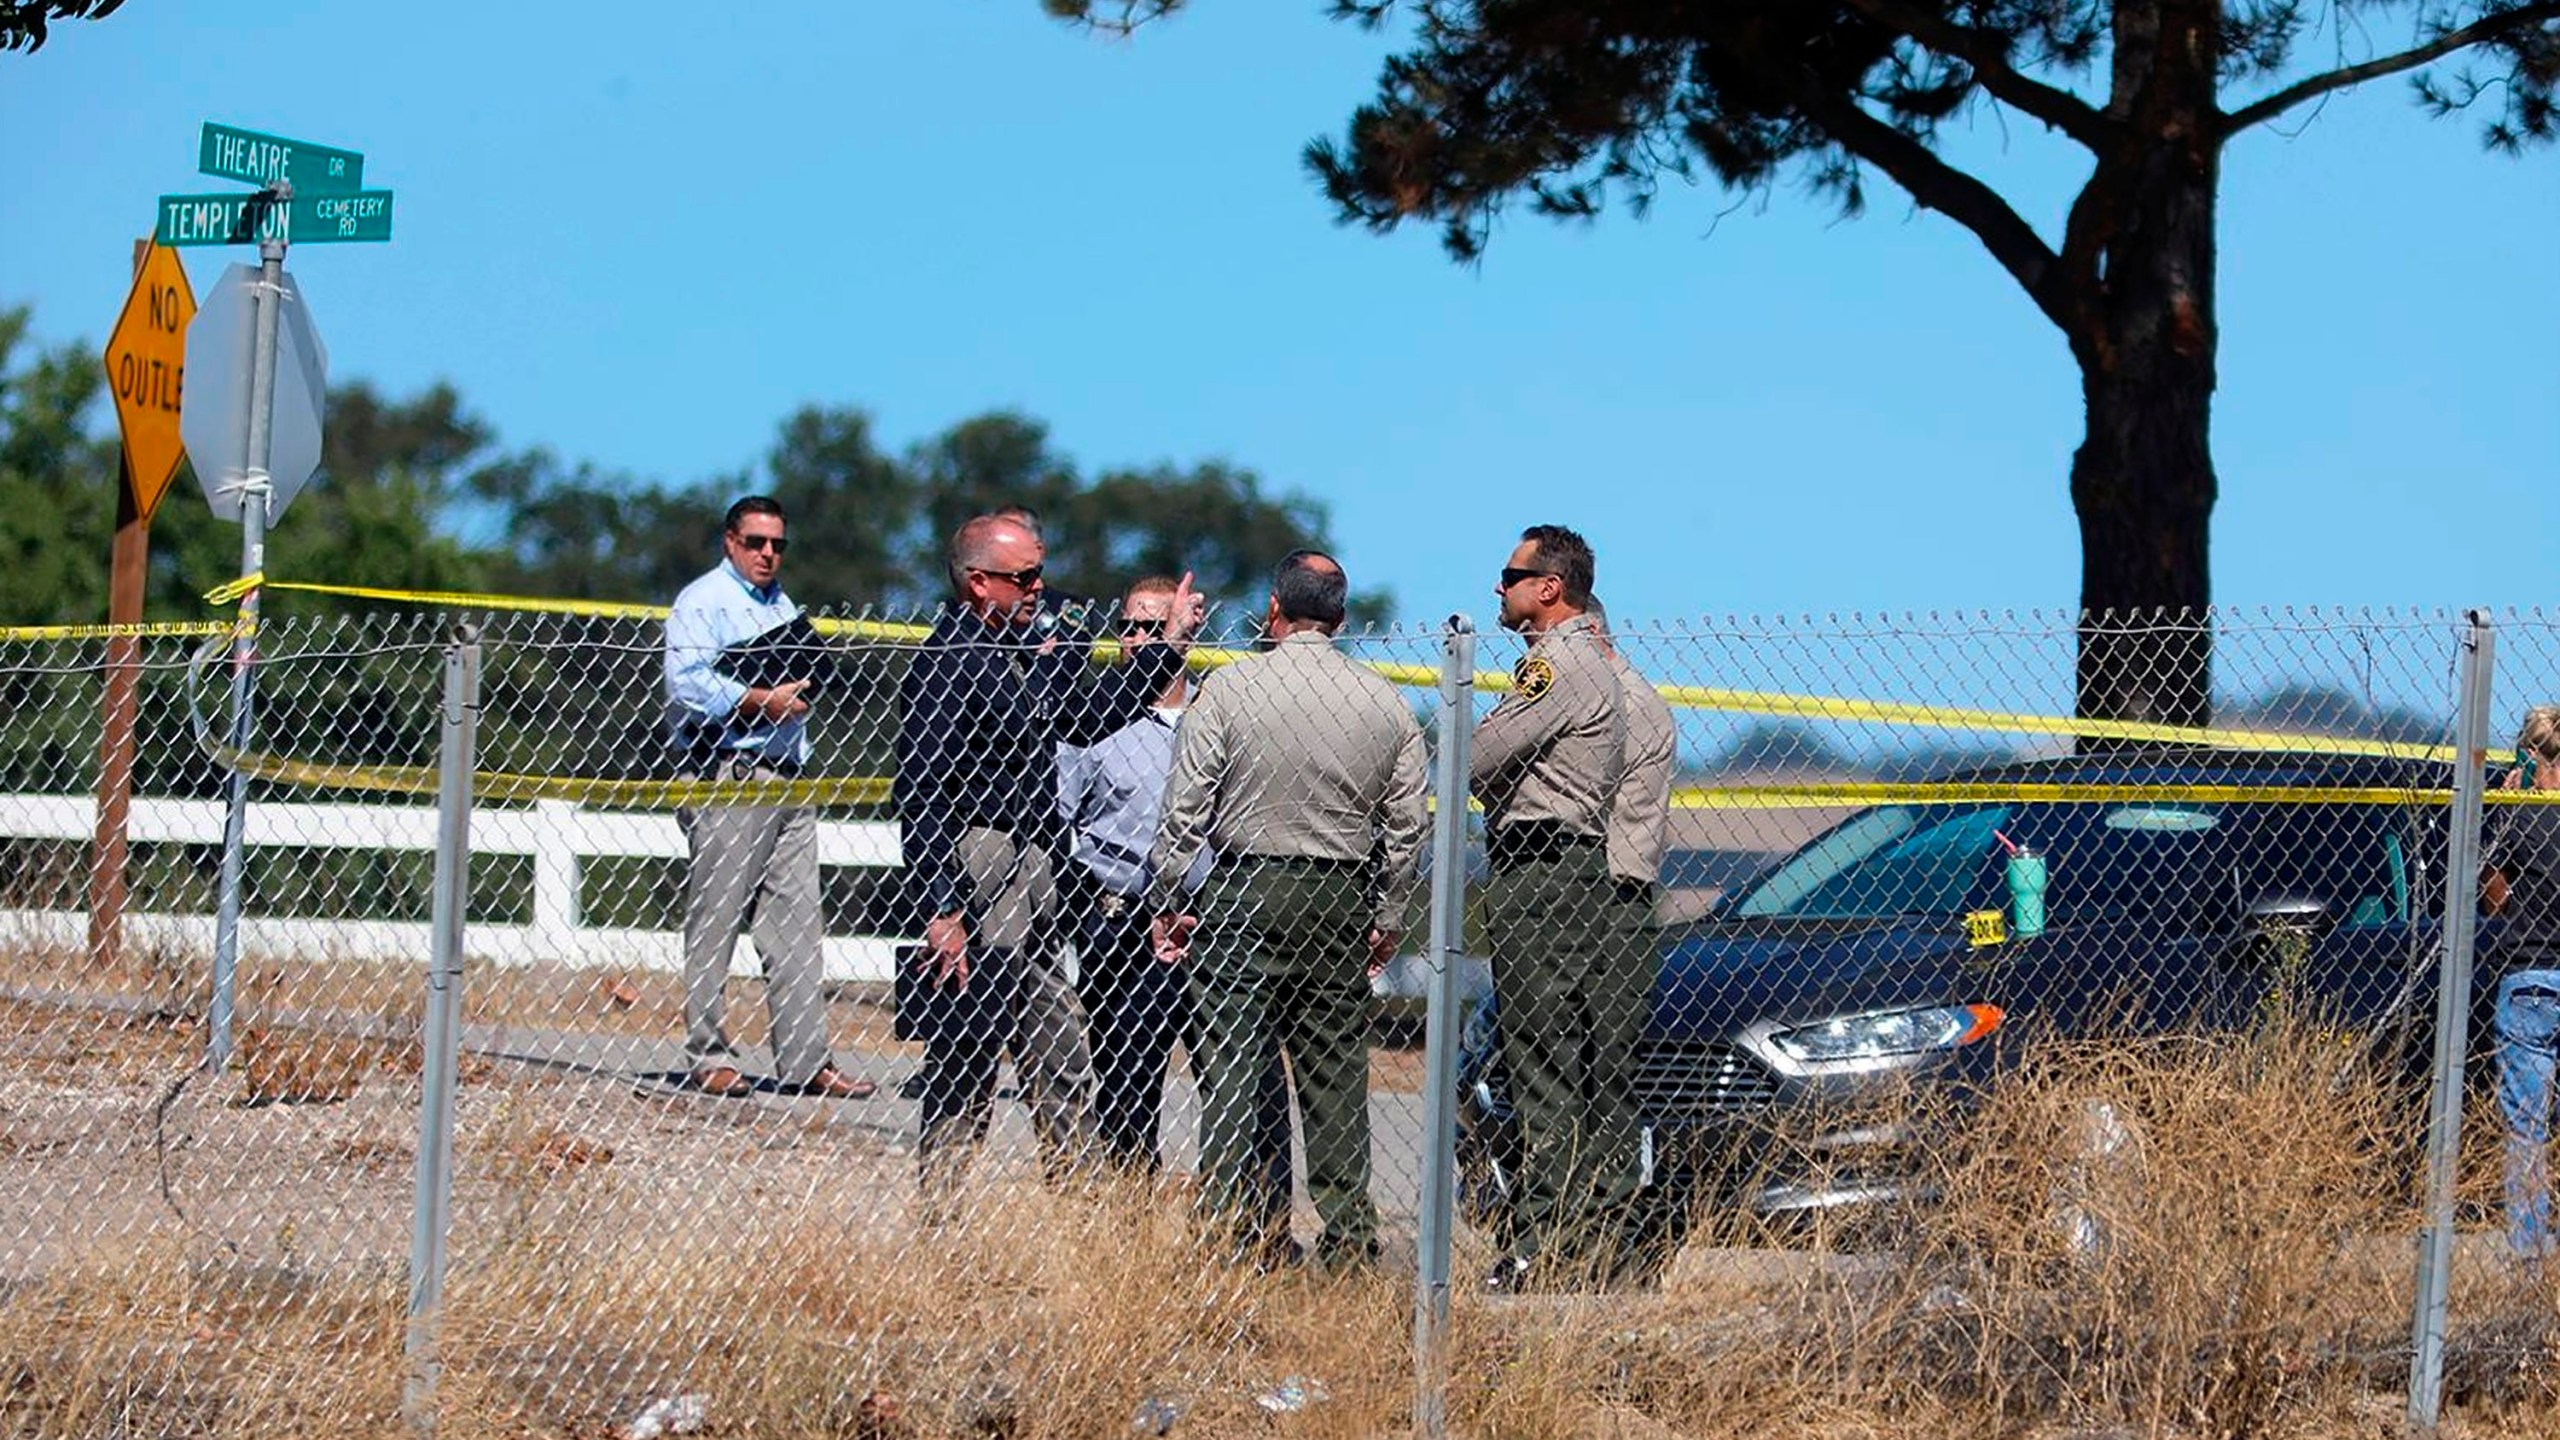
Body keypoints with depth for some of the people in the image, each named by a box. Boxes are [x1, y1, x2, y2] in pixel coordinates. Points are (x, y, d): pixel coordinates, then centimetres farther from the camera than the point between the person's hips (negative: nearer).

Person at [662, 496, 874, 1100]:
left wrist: (798, 693, 12)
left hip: (788, 779, 8)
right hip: (725, 778, -8)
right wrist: (759, 702, -17)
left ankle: (805, 1059, 2)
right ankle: (708, 1057, -1)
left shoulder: (783, 606, 24)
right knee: (714, 924, -5)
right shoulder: (703, 601, -2)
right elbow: (687, 683, -15)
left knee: (795, 926, 3)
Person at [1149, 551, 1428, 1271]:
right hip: (1343, 900, 3)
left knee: (1233, 1066, 1)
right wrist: (1389, 918, 20)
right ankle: (1348, 1233, 8)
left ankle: (1245, 1230, -2)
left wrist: (1167, 903, 4)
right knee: (1335, 1073, 7)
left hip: (1245, 894, -3)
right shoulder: (1386, 704, 5)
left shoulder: (1230, 688, -5)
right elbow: (1405, 826, 9)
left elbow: (1185, 807, -5)